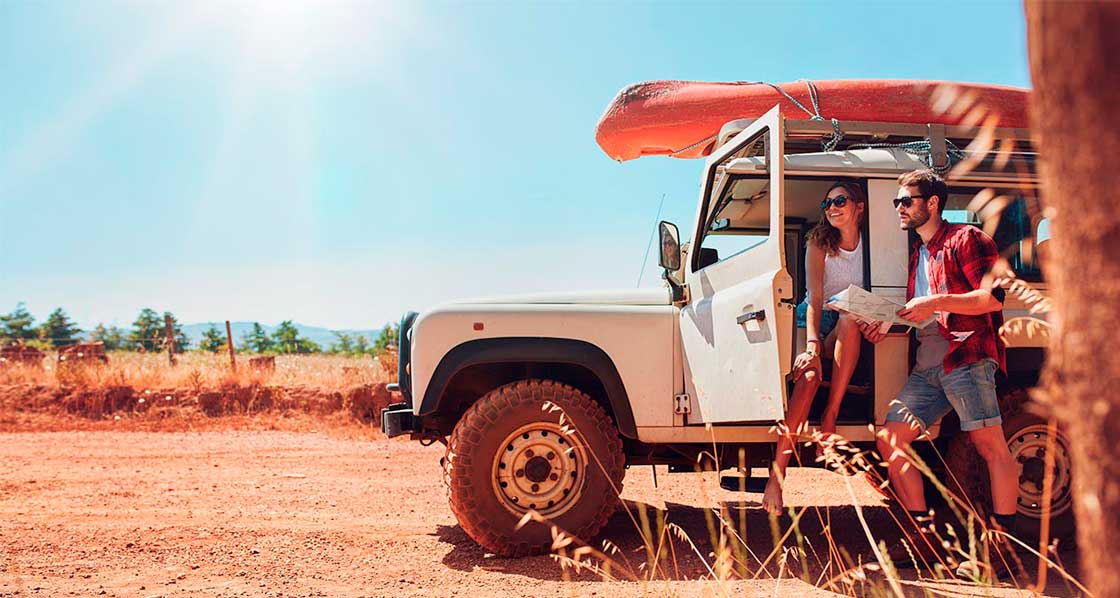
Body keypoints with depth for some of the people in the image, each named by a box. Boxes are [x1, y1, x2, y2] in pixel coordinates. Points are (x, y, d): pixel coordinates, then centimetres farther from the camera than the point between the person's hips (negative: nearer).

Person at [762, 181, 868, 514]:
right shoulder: (818, 243, -4)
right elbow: (815, 299, -16)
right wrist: (812, 346, -30)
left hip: (848, 333, 2)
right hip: (815, 322, -1)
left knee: (849, 321, -36)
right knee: (809, 375, -32)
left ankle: (831, 415, -29)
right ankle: (776, 476, -37)